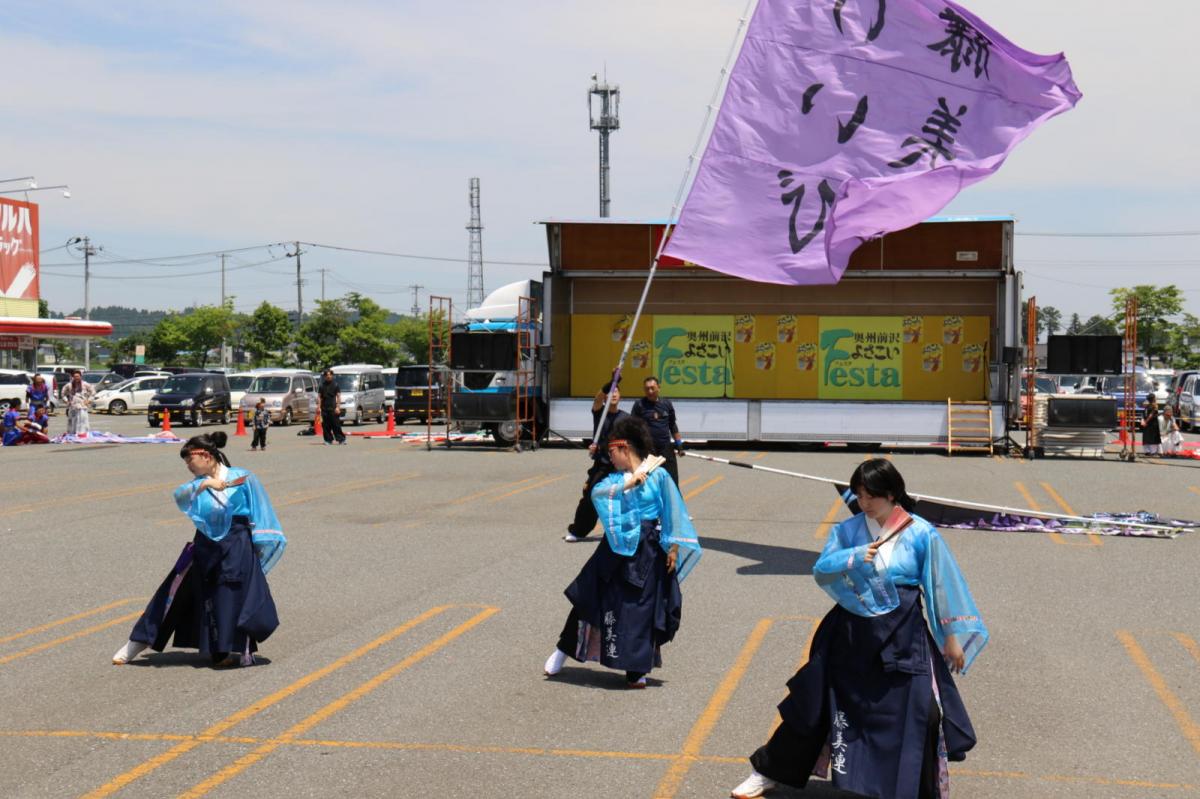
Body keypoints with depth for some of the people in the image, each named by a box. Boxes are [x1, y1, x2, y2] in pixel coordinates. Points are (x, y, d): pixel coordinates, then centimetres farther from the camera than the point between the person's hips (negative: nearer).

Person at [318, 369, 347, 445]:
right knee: (325, 425, 2)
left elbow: (338, 396, -1)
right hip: (324, 408, 3)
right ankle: (328, 440, 9)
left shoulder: (335, 385, 3)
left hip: (333, 408, -3)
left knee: (336, 425, -6)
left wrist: (338, 407, -10)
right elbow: (320, 397, 13)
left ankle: (341, 439, -2)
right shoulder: (322, 386, 11)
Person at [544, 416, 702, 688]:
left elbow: (674, 514, -4)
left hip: (648, 552, -4)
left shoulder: (659, 476, -5)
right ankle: (563, 650, 22)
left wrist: (673, 548, -8)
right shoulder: (615, 479, 5)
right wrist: (628, 484, -24)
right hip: (616, 548, 4)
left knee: (642, 609, 0)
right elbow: (596, 492, -15)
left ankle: (637, 670, 11)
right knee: (589, 599, 6)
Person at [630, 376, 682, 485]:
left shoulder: (666, 404, 8)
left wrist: (678, 442, 18)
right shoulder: (639, 404, -3)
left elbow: (672, 425, 20)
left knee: (672, 479, 2)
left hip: (666, 448, 3)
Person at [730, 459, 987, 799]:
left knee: (920, 716, -7)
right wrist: (852, 558, -22)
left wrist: (952, 636, -1)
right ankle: (769, 772, 28)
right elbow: (820, 572, -5)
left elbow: (942, 588, -3)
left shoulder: (921, 535, -8)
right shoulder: (848, 530, -3)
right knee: (811, 707, 12)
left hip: (903, 641, -2)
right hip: (849, 635, 2)